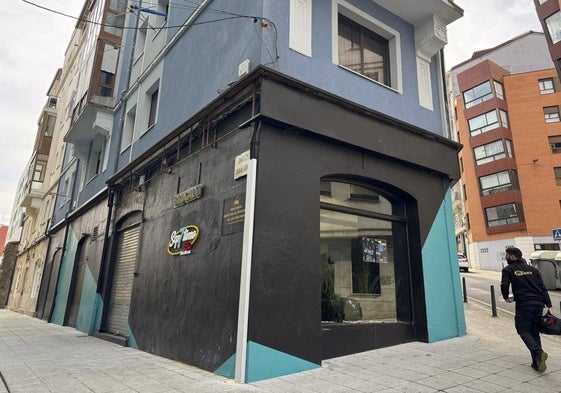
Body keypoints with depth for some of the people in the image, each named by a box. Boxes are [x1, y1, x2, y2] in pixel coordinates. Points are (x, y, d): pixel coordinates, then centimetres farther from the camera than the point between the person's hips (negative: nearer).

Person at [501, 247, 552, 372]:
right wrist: (548, 305, 8)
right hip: (538, 304, 6)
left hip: (523, 305, -6)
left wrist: (506, 297, 11)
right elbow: (542, 288, 10)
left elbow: (504, 285, -9)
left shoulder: (508, 270, 2)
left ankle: (538, 352, -22)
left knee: (523, 330, 2)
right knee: (534, 331, 13)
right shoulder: (532, 269, 17)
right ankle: (537, 363, 11)